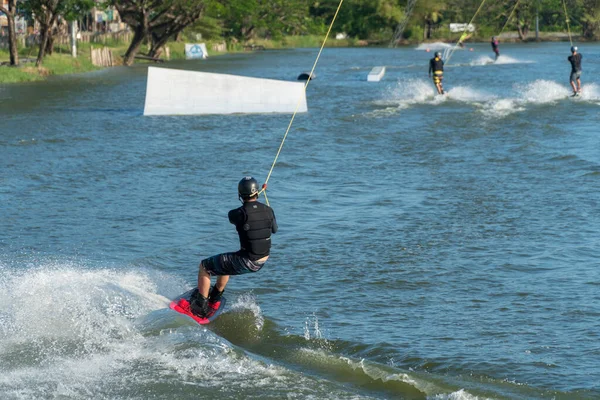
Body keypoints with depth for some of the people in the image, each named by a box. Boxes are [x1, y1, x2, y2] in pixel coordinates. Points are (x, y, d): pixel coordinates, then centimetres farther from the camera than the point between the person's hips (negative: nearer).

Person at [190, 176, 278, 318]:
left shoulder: (240, 213, -20)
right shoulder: (268, 210, -4)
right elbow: (274, 229, 16)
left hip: (246, 262, -7)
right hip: (262, 261, 7)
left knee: (204, 266, 11)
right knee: (225, 262, 36)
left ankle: (201, 307, 15)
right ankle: (215, 298, 51)